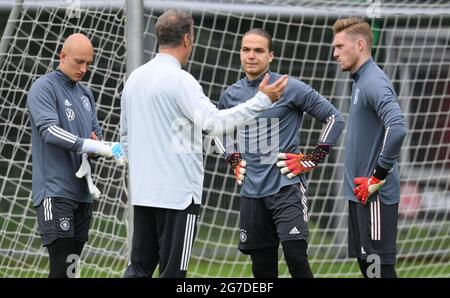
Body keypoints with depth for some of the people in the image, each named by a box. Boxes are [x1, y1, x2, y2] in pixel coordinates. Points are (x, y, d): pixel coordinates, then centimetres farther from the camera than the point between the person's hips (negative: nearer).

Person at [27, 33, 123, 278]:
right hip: (55, 191, -7)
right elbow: (49, 130, -18)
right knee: (62, 266, -15)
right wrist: (90, 145, -27)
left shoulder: (85, 94, 18)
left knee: (71, 266, 6)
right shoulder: (44, 88, -5)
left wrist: (97, 143, -5)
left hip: (82, 192, 7)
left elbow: (96, 134, 20)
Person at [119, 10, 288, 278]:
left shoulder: (135, 78, 12)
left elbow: (125, 135, 19)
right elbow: (215, 122, -21)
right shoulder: (179, 80, -13)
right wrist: (263, 100, -16)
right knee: (172, 270, -2)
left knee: (140, 267, 11)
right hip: (178, 193, -8)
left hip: (142, 192, 8)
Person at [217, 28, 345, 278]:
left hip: (287, 187, -5)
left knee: (296, 258, -17)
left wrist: (312, 160, -5)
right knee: (262, 268, 7)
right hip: (252, 192, 5)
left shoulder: (291, 89, -6)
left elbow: (335, 118, -1)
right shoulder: (231, 95, 8)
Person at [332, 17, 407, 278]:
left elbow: (397, 128, -29)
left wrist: (378, 178, -21)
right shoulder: (361, 80, 14)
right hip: (360, 193, 10)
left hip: (375, 195, -10)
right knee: (365, 260, 13)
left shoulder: (374, 82, -16)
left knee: (378, 266, -7)